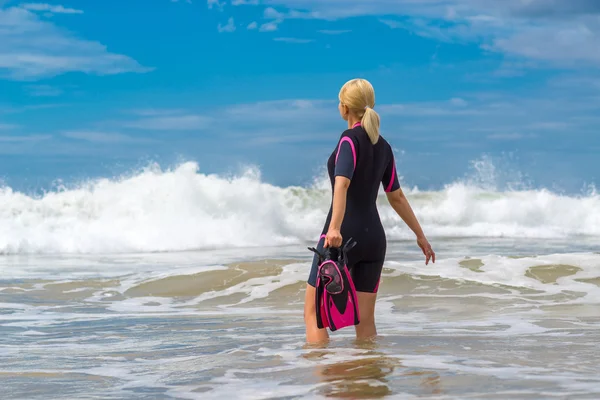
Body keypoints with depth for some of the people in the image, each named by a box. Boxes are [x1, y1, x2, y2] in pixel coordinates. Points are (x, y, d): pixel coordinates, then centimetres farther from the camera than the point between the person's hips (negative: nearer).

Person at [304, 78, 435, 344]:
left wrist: (334, 227, -35)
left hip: (344, 235, -7)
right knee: (365, 320, 8)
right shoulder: (383, 147, 13)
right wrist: (420, 235, 29)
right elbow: (397, 197, 20)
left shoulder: (350, 139, -8)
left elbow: (342, 183, -24)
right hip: (373, 237, 7)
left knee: (313, 312, 0)